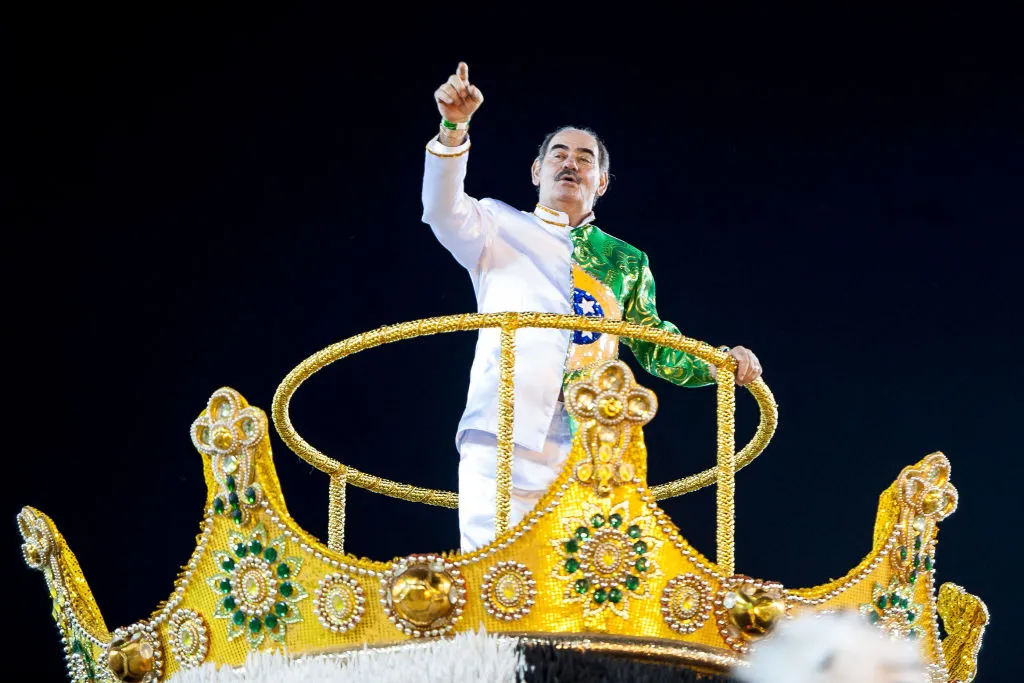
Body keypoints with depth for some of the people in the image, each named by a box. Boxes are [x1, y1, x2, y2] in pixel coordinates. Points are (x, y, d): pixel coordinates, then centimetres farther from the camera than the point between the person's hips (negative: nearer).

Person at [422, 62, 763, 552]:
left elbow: (657, 349, 23)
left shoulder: (626, 263, 24)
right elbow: (444, 210, -4)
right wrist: (453, 128, -18)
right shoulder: (499, 228, 15)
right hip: (502, 438, -2)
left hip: (588, 454, 2)